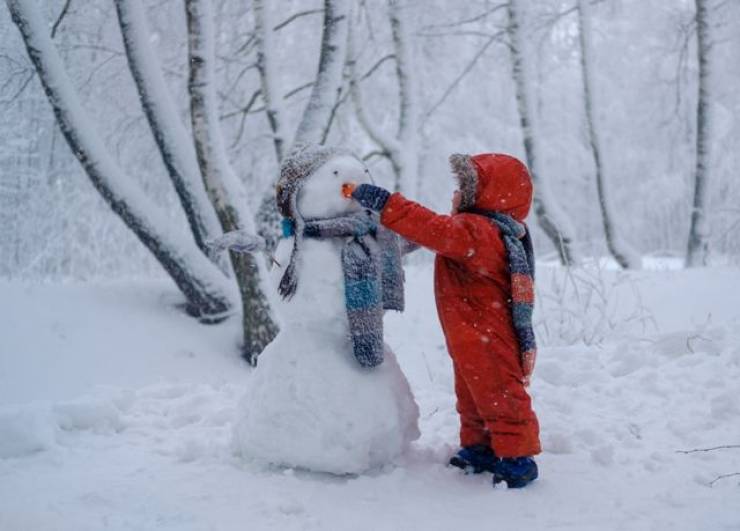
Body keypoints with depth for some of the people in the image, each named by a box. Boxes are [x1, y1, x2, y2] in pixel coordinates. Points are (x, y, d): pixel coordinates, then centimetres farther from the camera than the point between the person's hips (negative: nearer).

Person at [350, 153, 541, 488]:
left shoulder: (475, 231, -24)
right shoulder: (487, 231, 10)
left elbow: (434, 230, -34)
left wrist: (385, 204, -33)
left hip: (488, 342, -11)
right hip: (473, 343, 11)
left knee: (500, 397, 0)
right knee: (473, 398, 22)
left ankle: (517, 458, 10)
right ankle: (479, 449, 35)